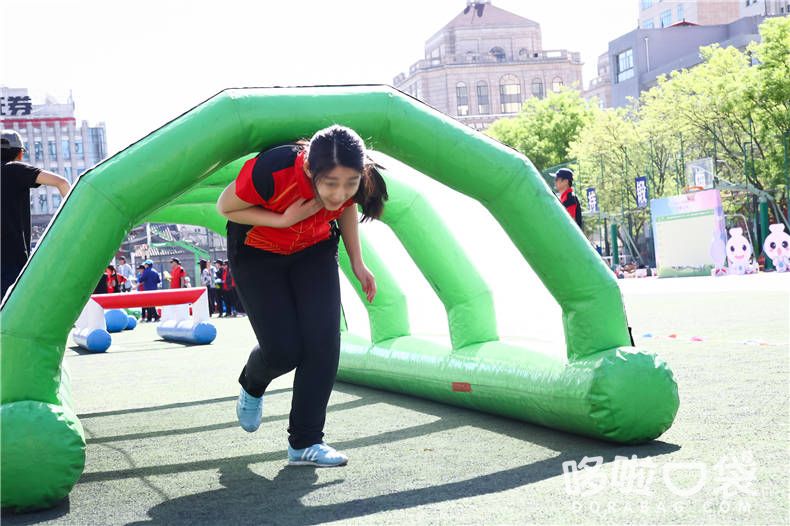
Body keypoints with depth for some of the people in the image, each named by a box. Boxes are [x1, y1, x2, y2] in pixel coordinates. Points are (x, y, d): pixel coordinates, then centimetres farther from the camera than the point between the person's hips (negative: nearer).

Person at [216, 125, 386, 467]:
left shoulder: (356, 183, -26)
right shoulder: (271, 170, -39)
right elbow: (225, 207, -21)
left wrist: (357, 262, -2)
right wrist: (283, 220, -33)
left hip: (314, 251, 3)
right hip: (257, 254, -3)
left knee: (323, 341, -11)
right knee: (282, 350, -9)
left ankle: (304, 443, 1)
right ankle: (251, 387, 29)